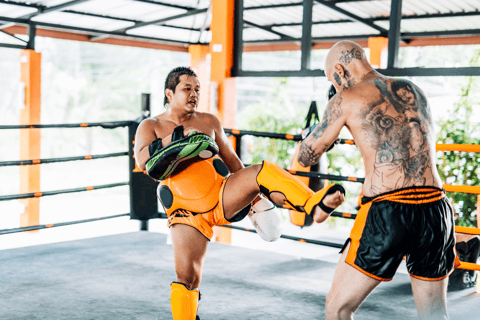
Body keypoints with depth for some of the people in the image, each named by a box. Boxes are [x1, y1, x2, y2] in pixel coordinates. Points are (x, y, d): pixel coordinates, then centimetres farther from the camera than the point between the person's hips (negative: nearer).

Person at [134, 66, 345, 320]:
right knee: (186, 277, -9)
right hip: (188, 212, -1)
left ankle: (313, 206, -42)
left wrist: (253, 198, 17)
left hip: (223, 197, 2)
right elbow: (142, 161, -13)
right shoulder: (150, 126, 6)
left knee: (263, 171, -25)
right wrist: (175, 139, -25)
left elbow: (231, 158, 20)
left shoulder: (209, 122, 13)